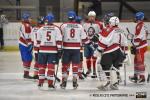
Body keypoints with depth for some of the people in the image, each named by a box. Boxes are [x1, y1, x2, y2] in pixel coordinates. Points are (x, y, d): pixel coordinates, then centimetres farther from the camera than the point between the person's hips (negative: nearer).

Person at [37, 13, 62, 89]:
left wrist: (37, 50, 15)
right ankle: (50, 84, -1)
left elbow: (38, 41, 7)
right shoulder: (56, 29, -2)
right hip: (53, 51, -1)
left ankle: (40, 83, 13)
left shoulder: (41, 29, 2)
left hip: (42, 50, 2)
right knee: (51, 67, 0)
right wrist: (59, 49, -1)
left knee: (42, 66, 11)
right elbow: (59, 40, -5)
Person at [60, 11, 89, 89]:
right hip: (76, 48, 1)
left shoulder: (64, 26, -2)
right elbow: (84, 38, 7)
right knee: (75, 65, 7)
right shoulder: (80, 26, 2)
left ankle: (64, 82, 8)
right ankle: (74, 83, 8)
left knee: (65, 64, 8)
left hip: (66, 48, 0)